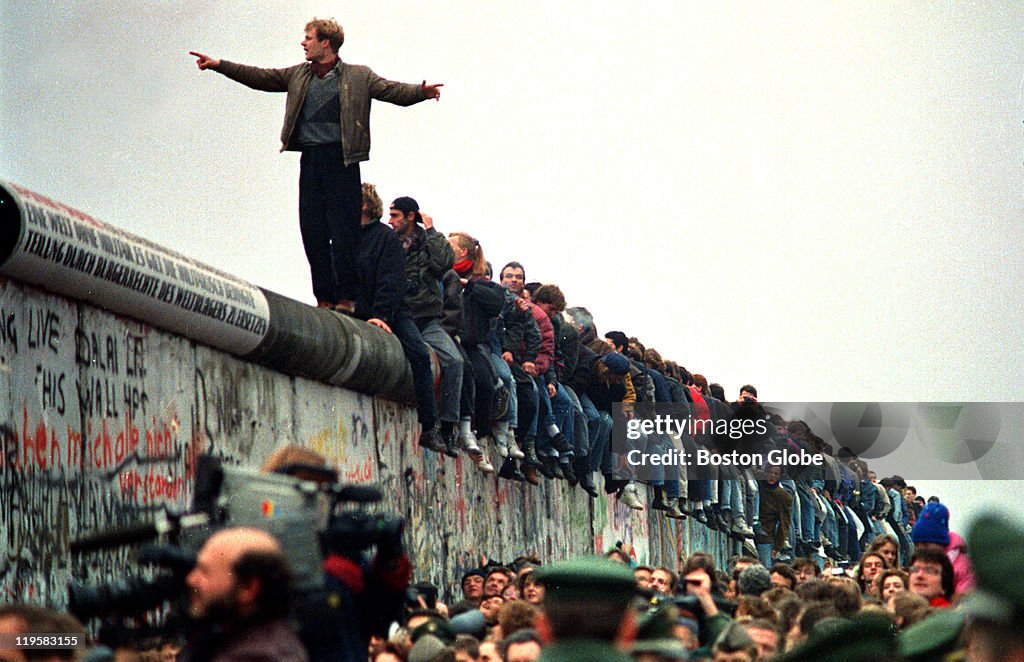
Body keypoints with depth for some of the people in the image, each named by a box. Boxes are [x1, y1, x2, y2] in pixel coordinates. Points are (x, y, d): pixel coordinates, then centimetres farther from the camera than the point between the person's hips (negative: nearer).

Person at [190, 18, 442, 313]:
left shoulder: (358, 77, 3)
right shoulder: (298, 75, 17)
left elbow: (393, 91, -6)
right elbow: (261, 78, 18)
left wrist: (422, 91, -26)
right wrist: (219, 65, 12)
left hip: (340, 159, -5)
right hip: (310, 159, 5)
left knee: (344, 233, -7)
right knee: (313, 232, 4)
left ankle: (346, 298, -1)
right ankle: (324, 299, 10)